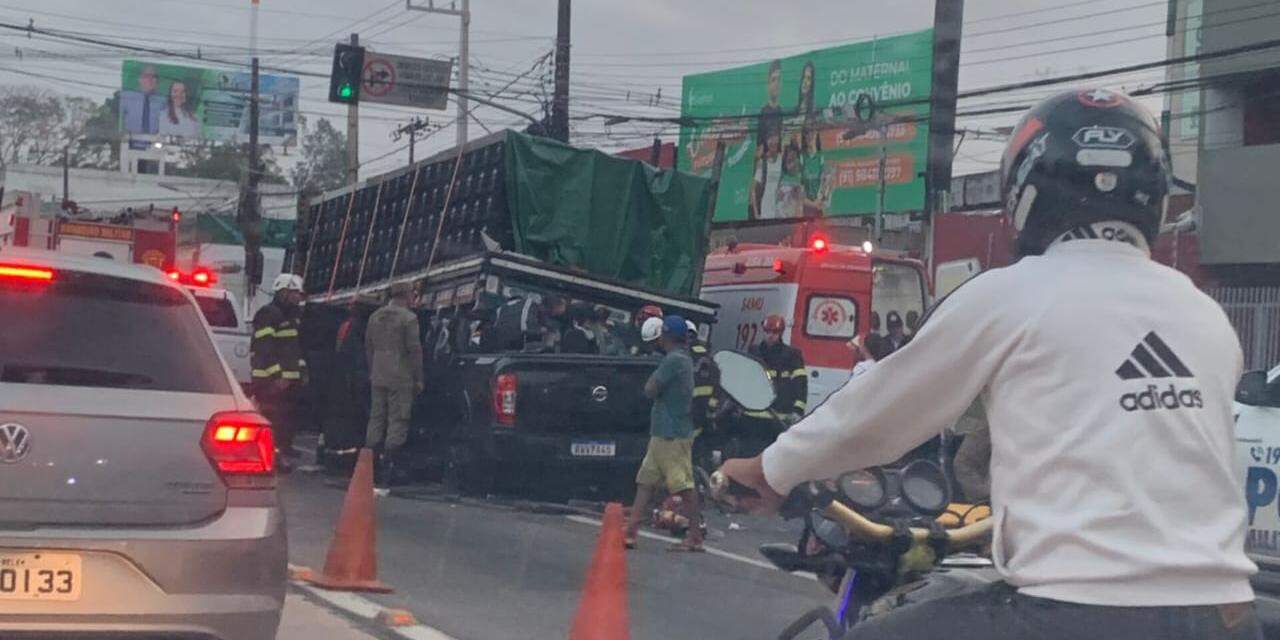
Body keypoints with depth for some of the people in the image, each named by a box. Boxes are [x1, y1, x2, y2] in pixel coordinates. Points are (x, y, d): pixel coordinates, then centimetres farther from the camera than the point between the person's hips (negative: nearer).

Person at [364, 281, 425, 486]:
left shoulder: (375, 317, 11)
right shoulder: (409, 318, -10)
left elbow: (368, 346, 16)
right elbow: (414, 350, -12)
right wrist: (418, 379, -6)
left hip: (378, 378, 7)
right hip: (400, 379, -7)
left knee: (376, 419, 12)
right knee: (397, 422, -3)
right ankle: (388, 468, -6)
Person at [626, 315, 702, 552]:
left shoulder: (673, 360, -16)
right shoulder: (684, 359, 14)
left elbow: (650, 391, -16)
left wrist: (653, 378, 1)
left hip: (672, 435, -10)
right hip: (662, 433, 10)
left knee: (684, 486, -6)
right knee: (646, 482, 9)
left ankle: (695, 537, -3)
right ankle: (630, 533, 9)